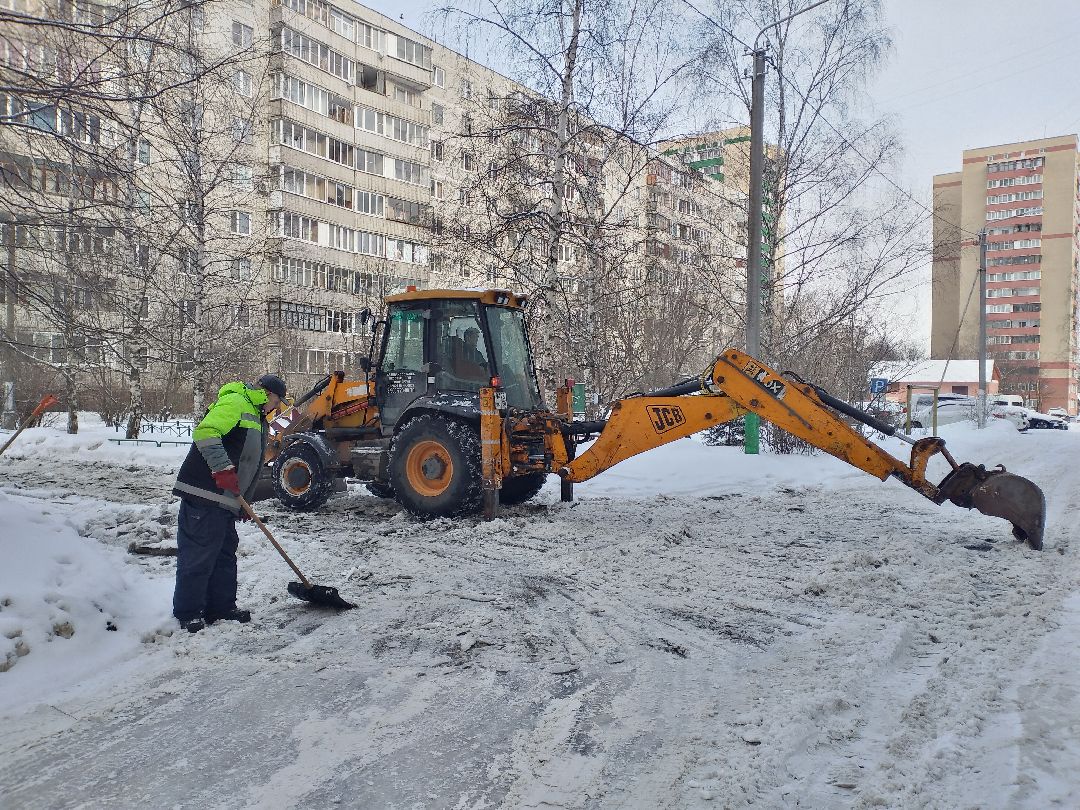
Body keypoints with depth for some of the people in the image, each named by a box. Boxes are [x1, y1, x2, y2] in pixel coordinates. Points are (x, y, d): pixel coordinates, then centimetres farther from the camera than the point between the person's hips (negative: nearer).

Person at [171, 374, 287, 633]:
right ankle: (187, 614, 4)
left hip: (225, 500, 10)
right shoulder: (235, 403, -9)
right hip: (204, 496, -10)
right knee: (198, 554, -4)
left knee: (225, 553, 15)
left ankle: (221, 607, 24)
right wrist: (223, 469, -29)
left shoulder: (256, 419, 24)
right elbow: (205, 432, -25)